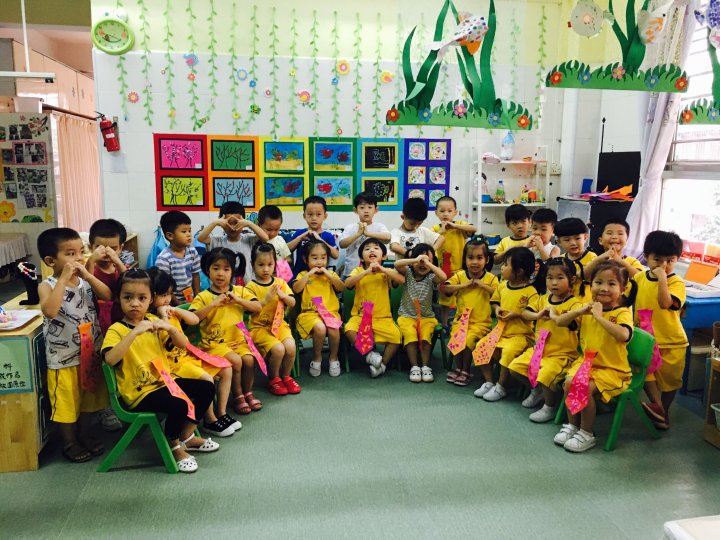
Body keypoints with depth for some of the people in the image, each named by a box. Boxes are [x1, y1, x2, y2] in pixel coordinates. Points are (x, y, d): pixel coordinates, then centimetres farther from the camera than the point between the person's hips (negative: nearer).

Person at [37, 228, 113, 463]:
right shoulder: (47, 285, -15)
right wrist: (64, 278, -32)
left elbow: (108, 296, -15)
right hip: (64, 358, -5)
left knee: (89, 398, 20)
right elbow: (50, 311, -34)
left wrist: (88, 275, -23)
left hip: (91, 352, 5)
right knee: (67, 402, 11)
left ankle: (84, 434, 41)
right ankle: (69, 442, 31)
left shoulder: (86, 281, -2)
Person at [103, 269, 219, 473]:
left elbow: (183, 344, 4)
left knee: (206, 388, 0)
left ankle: (186, 436, 15)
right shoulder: (116, 330, -11)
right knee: (178, 405, -30)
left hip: (164, 380, 7)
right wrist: (135, 332, -37)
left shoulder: (153, 321, 8)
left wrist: (170, 328, -16)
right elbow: (110, 359, -32)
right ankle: (173, 446, 0)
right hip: (140, 392, -7)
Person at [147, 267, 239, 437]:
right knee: (207, 380, -27)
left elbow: (195, 320, 9)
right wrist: (164, 316, -21)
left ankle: (222, 413, 11)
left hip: (188, 355, 9)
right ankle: (210, 420, -4)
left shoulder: (170, 312, 10)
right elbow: (164, 338, -29)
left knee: (226, 369, 3)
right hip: (173, 364, -9)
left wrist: (176, 310, -2)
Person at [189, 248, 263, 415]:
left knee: (249, 359, -22)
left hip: (238, 340, 3)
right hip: (214, 343, -3)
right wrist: (213, 304, -21)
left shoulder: (240, 291, 8)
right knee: (235, 360, -26)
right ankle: (237, 395, -2)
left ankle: (247, 392, 5)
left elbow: (258, 307, -3)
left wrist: (238, 300, -14)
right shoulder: (203, 297, -1)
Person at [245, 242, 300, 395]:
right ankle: (273, 379, 3)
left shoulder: (280, 282, 7)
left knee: (291, 347, -22)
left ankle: (285, 376, 6)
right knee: (278, 349, -26)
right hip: (260, 327, -3)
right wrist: (265, 300, -28)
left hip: (279, 324, 4)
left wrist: (282, 295, -19)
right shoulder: (251, 287, -5)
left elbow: (292, 303, 1)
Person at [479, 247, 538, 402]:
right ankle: (489, 382, 4)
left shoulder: (530, 292, -12)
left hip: (520, 334, -7)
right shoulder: (502, 286, 8)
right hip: (500, 331, 7)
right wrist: (497, 309, 2)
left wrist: (516, 314, -24)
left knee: (509, 351, -32)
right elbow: (495, 301, 22)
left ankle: (501, 387, -12)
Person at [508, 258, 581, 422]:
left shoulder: (573, 303, -13)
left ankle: (550, 407, 2)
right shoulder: (542, 300, 8)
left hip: (562, 354, -7)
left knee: (545, 376, -29)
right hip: (538, 349, 7)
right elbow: (525, 313, 1)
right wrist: (538, 315, -16)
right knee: (514, 367, 1)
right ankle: (537, 390, 26)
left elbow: (566, 321, -30)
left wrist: (553, 313, -21)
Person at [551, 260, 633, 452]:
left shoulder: (623, 312, -14)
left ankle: (587, 434, -3)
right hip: (586, 362, 5)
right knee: (570, 382, -19)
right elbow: (559, 322, 2)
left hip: (613, 369, -5)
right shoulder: (588, 309, 5)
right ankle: (572, 425, 4)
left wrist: (599, 316, -31)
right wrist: (579, 311, -14)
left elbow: (623, 335, -35)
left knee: (585, 388, -25)